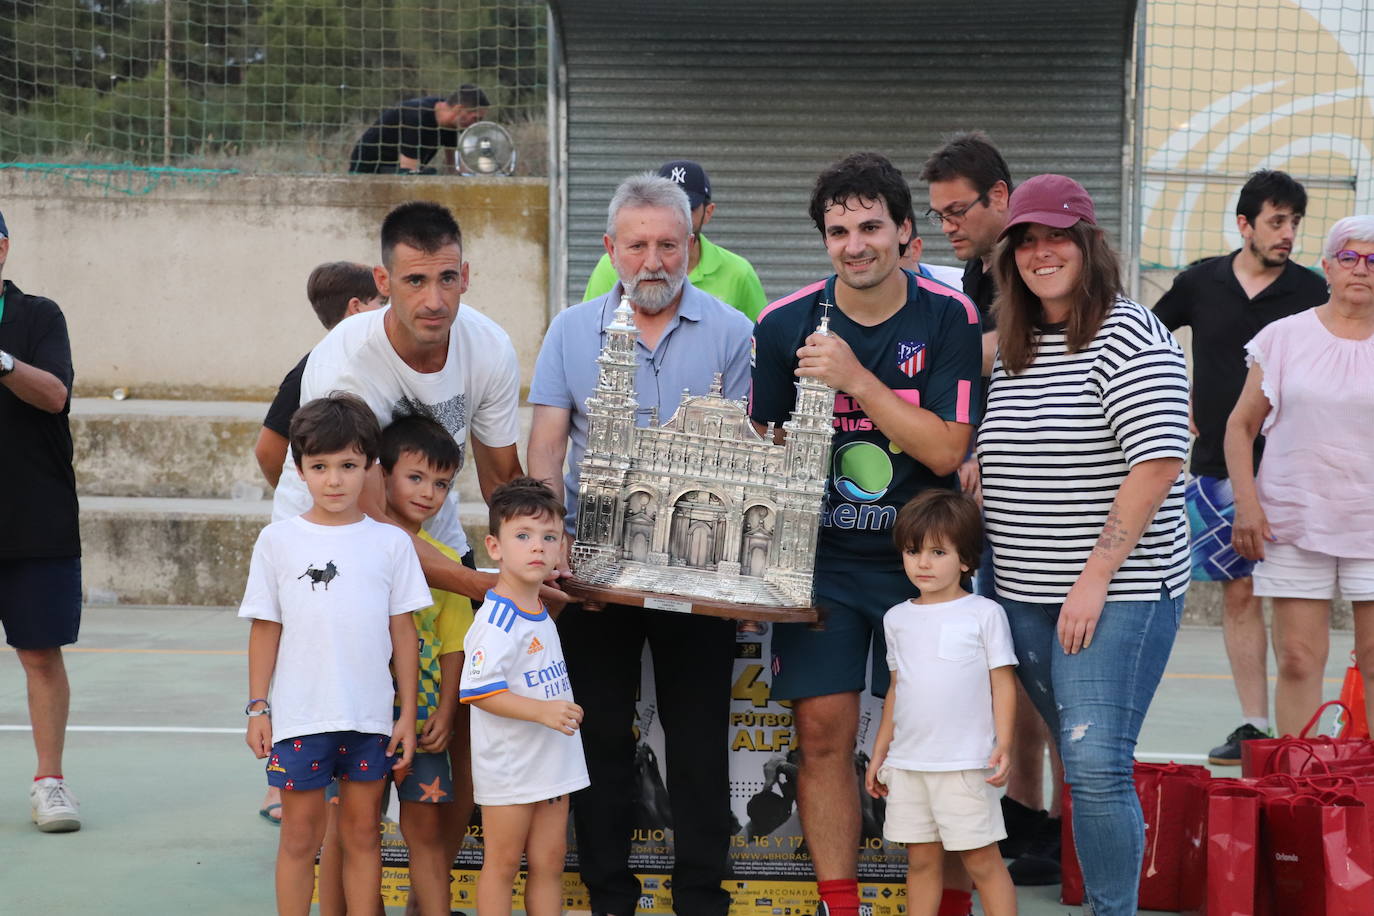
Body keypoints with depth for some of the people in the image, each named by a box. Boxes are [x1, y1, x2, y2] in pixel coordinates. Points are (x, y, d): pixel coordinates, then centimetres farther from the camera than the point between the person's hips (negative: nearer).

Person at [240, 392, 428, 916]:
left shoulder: (390, 543, 2)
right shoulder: (278, 541, 0)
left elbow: (403, 632, 4)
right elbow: (265, 630, 3)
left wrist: (408, 714, 3)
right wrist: (258, 708, 0)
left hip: (370, 716, 1)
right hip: (298, 715, -1)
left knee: (363, 833, 9)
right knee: (301, 835, 6)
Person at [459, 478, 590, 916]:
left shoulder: (542, 615, 9)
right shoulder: (497, 620, -19)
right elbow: (479, 691, -25)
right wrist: (542, 711, -29)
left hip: (552, 762, 8)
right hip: (509, 768, -8)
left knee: (549, 862, 12)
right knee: (502, 865, 2)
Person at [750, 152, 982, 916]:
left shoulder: (949, 318, -8)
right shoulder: (786, 324, -3)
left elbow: (946, 451, -14)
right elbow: (760, 449, 6)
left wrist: (855, 377, -22)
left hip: (919, 557, -1)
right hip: (821, 557, 1)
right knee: (824, 733, -1)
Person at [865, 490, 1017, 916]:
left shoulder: (984, 614, -3)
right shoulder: (897, 618, 11)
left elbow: (1002, 683, -3)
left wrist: (1003, 744, -13)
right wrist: (879, 752, 17)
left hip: (965, 764, -5)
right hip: (907, 762, 5)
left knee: (982, 860, -2)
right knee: (921, 860, 10)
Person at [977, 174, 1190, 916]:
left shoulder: (1129, 338, -9)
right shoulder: (1014, 349, 15)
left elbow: (1157, 464, -17)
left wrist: (1096, 577, -19)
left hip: (1117, 593, -7)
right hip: (1023, 595, 7)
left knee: (1096, 765, -12)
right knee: (1080, 763, 11)